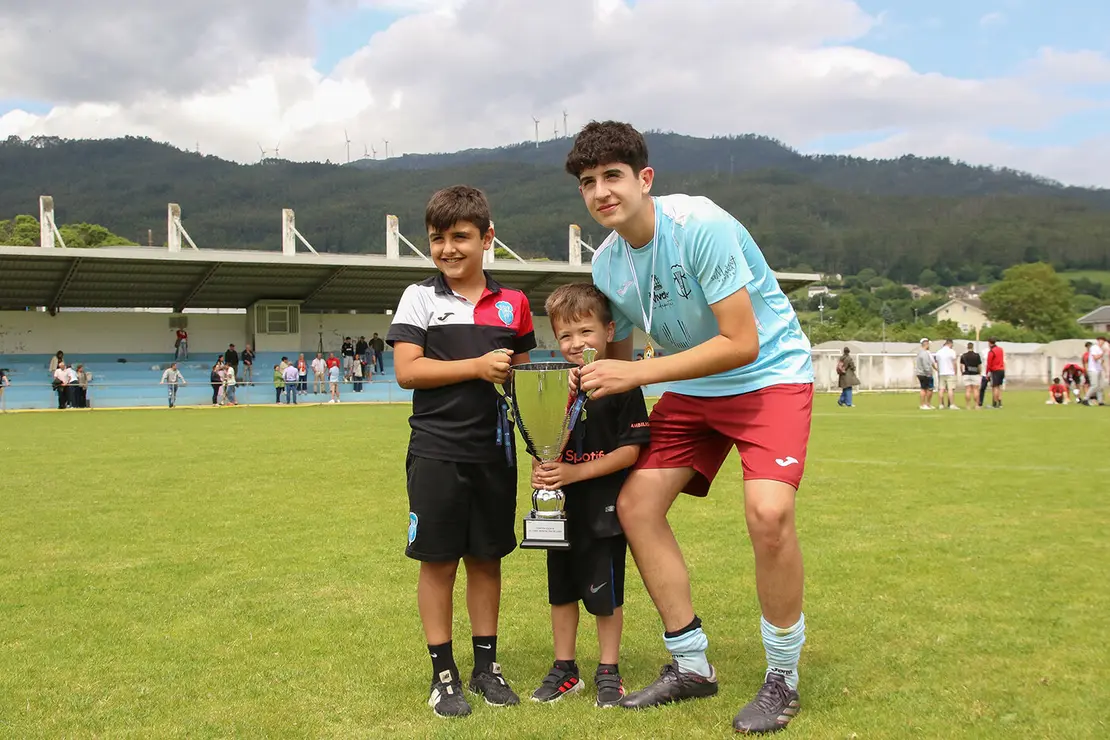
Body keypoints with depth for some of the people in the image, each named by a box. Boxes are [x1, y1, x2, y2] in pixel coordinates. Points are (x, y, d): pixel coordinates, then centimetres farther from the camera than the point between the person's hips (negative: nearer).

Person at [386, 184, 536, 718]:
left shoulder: (513, 305, 7)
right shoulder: (420, 298, 0)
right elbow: (406, 371, -10)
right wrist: (478, 366, -16)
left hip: (493, 451, 3)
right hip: (436, 450, -2)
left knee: (487, 557, 10)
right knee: (438, 560, 3)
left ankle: (486, 665, 24)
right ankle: (443, 673, 16)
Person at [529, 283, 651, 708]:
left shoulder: (621, 385, -11)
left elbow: (630, 450, -14)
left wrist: (577, 472, -21)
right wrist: (540, 470, -7)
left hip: (604, 507, -5)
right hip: (562, 507, 5)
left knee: (605, 593, 5)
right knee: (561, 589, 15)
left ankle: (608, 672, 21)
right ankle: (564, 669, 29)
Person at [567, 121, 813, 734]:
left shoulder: (700, 225, -24)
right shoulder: (606, 263, -3)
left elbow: (741, 344, -27)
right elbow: (618, 356, 10)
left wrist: (638, 373, -28)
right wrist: (590, 385, -9)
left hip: (769, 374, -7)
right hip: (690, 388, 7)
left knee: (767, 511, -26)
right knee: (634, 504, -3)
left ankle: (783, 677, -3)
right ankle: (691, 665, 12)